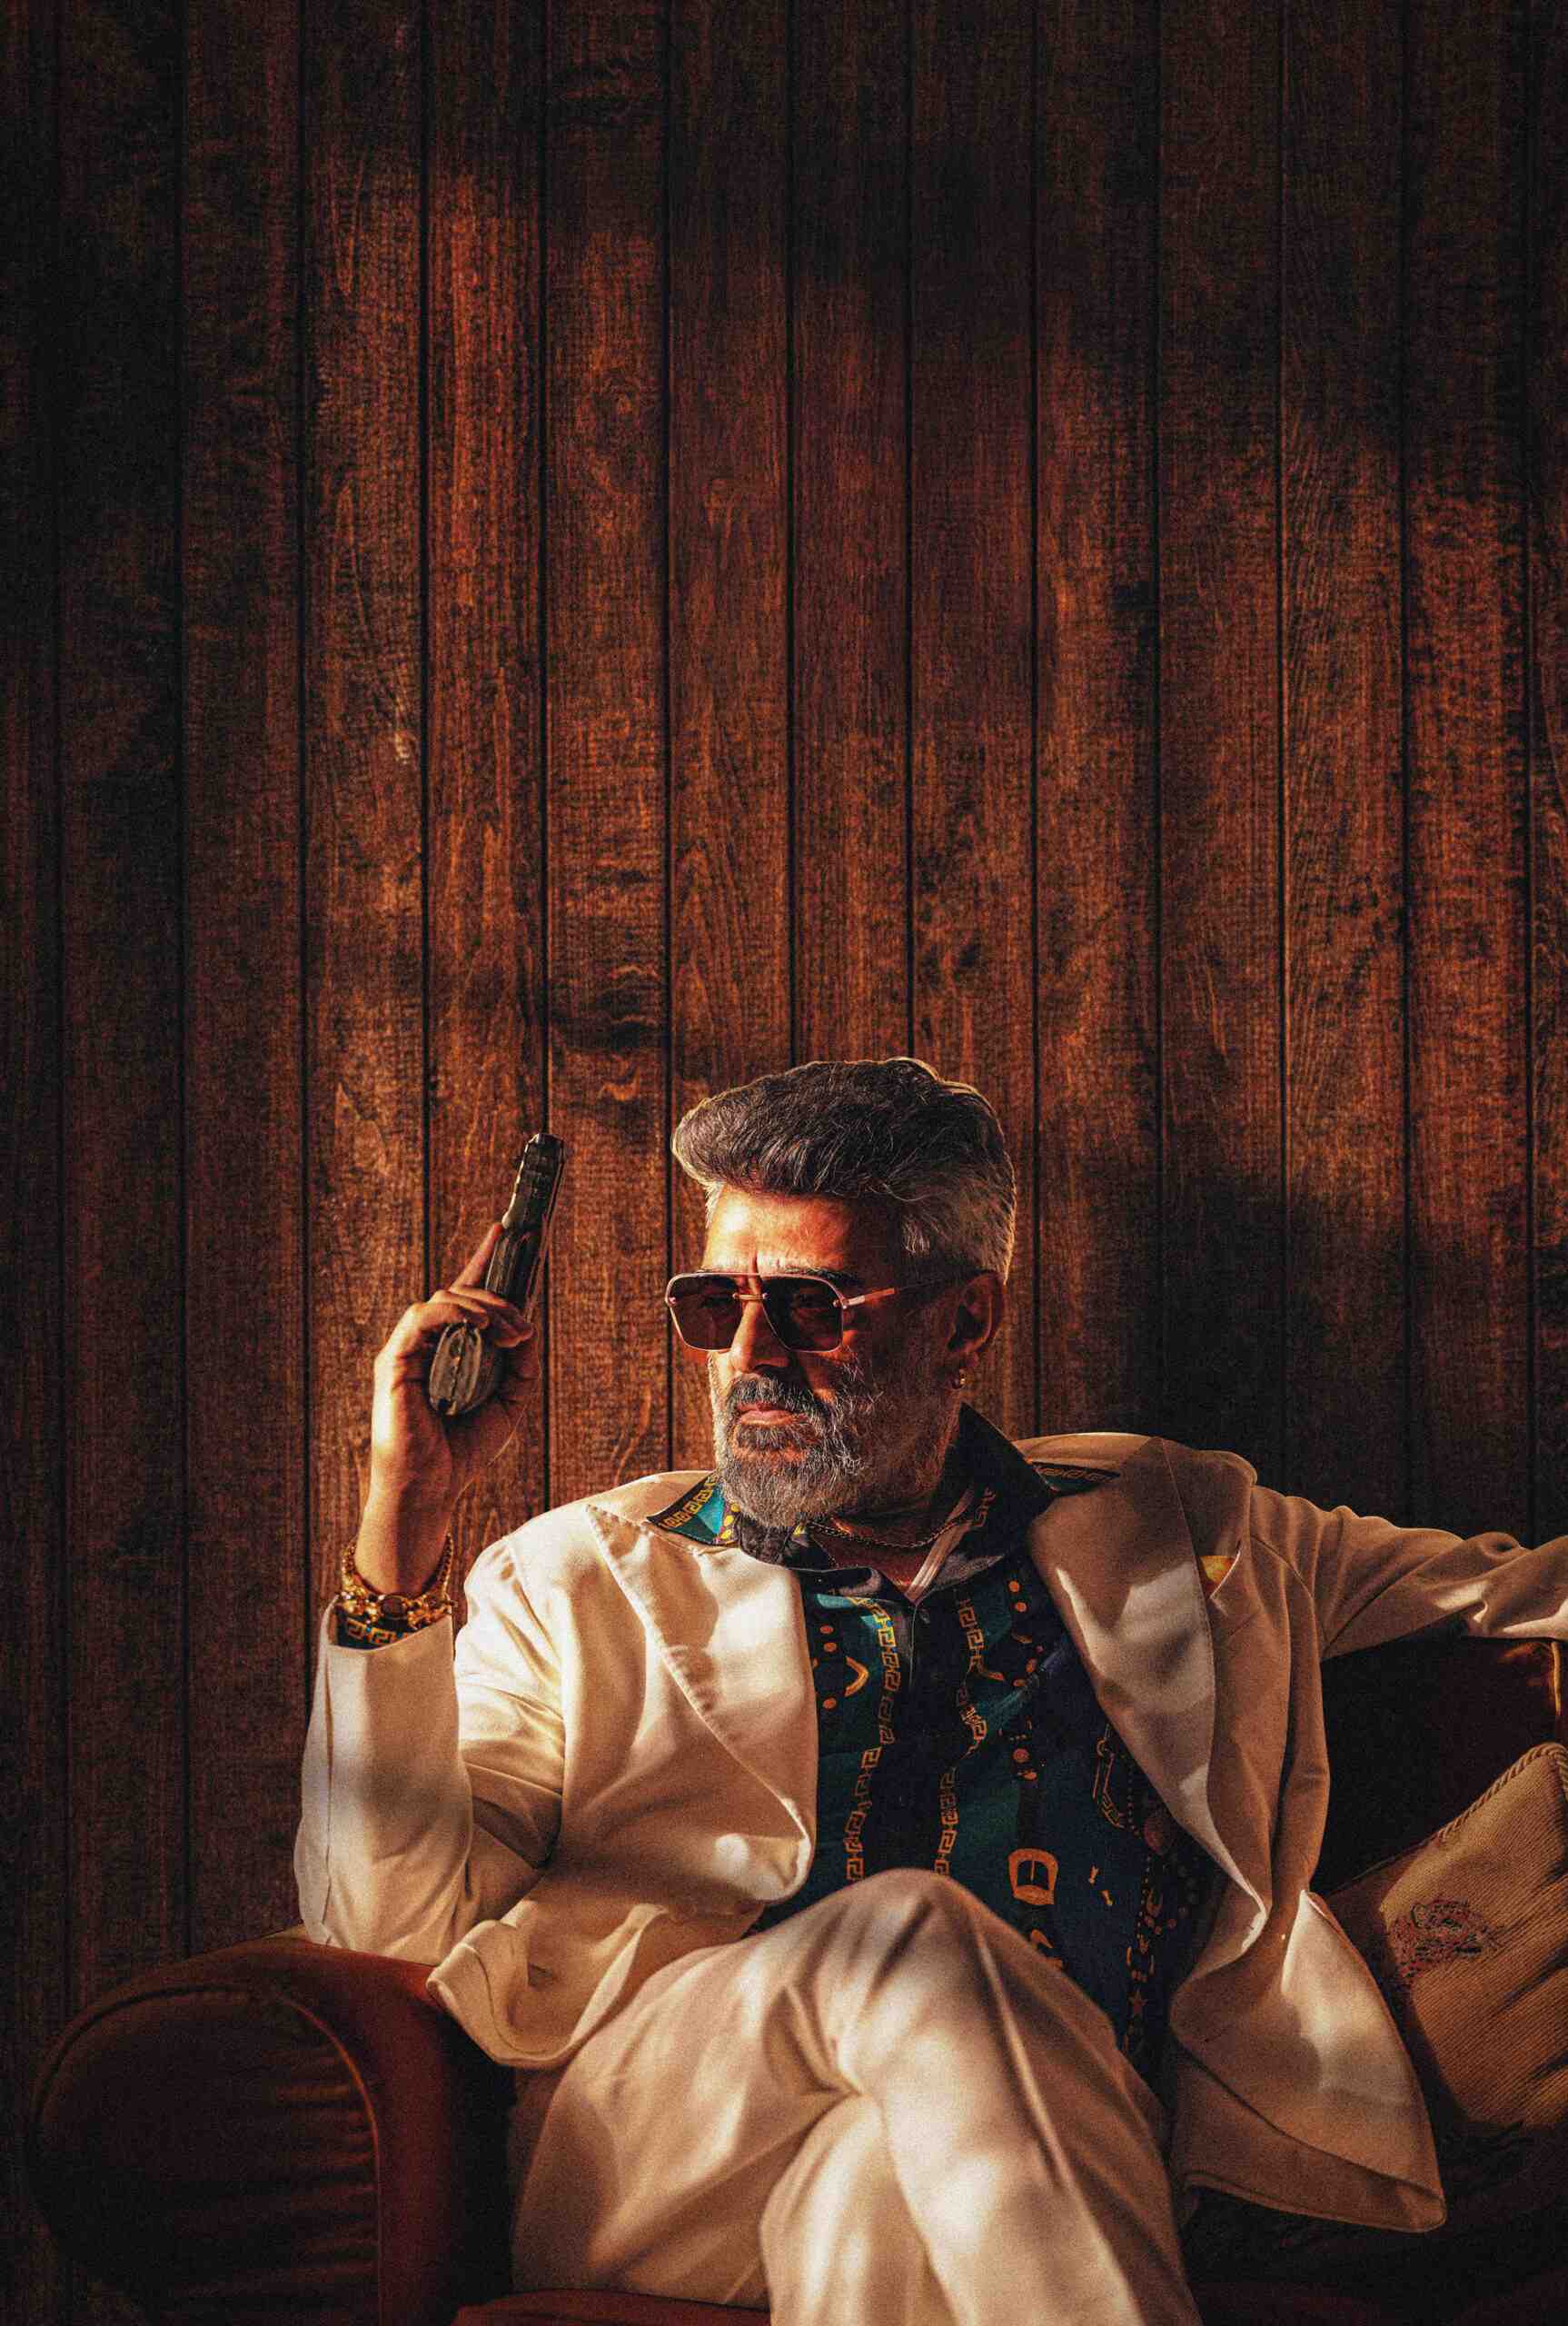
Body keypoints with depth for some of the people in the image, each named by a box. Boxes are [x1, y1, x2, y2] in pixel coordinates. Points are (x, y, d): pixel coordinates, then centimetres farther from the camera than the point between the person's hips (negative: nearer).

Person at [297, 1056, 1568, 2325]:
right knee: (913, 1932, -31)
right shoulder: (578, 1583, 14)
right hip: (651, 2162, 1)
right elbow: (395, 1934, 3)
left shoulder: (1172, 1529, 19)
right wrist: (403, 1529, -5)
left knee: (889, 2179, -38)